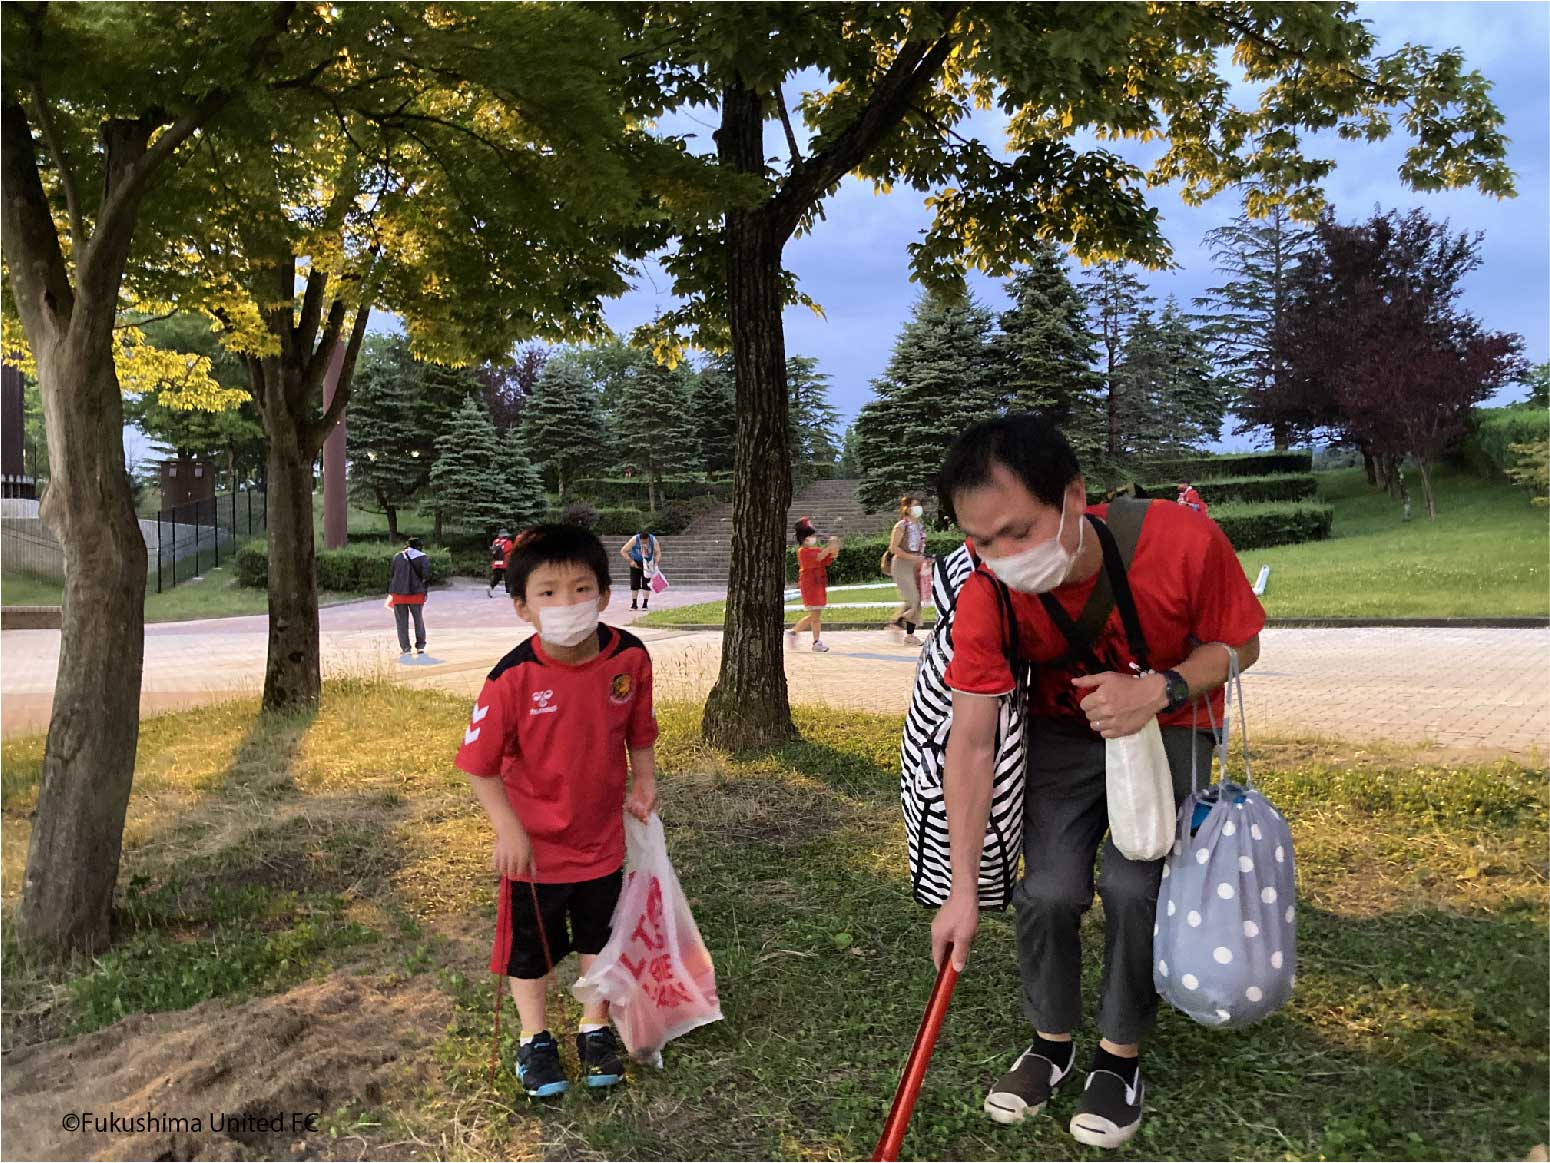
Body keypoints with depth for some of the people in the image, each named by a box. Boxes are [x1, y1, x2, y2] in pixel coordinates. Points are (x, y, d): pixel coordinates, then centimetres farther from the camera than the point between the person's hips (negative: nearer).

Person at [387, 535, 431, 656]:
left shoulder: (397, 556, 7)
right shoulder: (423, 557, 0)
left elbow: (391, 575, 8)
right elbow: (426, 575, -10)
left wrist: (390, 592, 13)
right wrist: (424, 589, 0)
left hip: (399, 593, 1)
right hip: (417, 593, -1)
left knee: (402, 622, 7)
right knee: (419, 620, 14)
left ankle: (405, 648, 6)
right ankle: (420, 646, 15)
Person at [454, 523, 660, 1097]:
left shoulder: (629, 657, -17)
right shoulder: (514, 677, -26)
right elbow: (479, 764, -16)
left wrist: (643, 783, -9)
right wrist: (508, 830, -18)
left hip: (603, 837, 3)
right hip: (535, 844, -2)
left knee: (600, 938, 22)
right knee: (531, 944, 17)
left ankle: (595, 1028, 45)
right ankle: (534, 1039, 41)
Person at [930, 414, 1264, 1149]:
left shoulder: (1182, 542, -33)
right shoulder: (986, 597, -28)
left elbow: (1240, 642, -12)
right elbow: (971, 744, -22)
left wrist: (1159, 689, -33)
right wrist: (963, 890, -22)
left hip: (1167, 729, -1)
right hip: (1063, 735, 1)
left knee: (1133, 884, -16)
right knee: (1048, 890, -10)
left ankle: (1121, 1054, 11)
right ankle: (1051, 1041, 19)